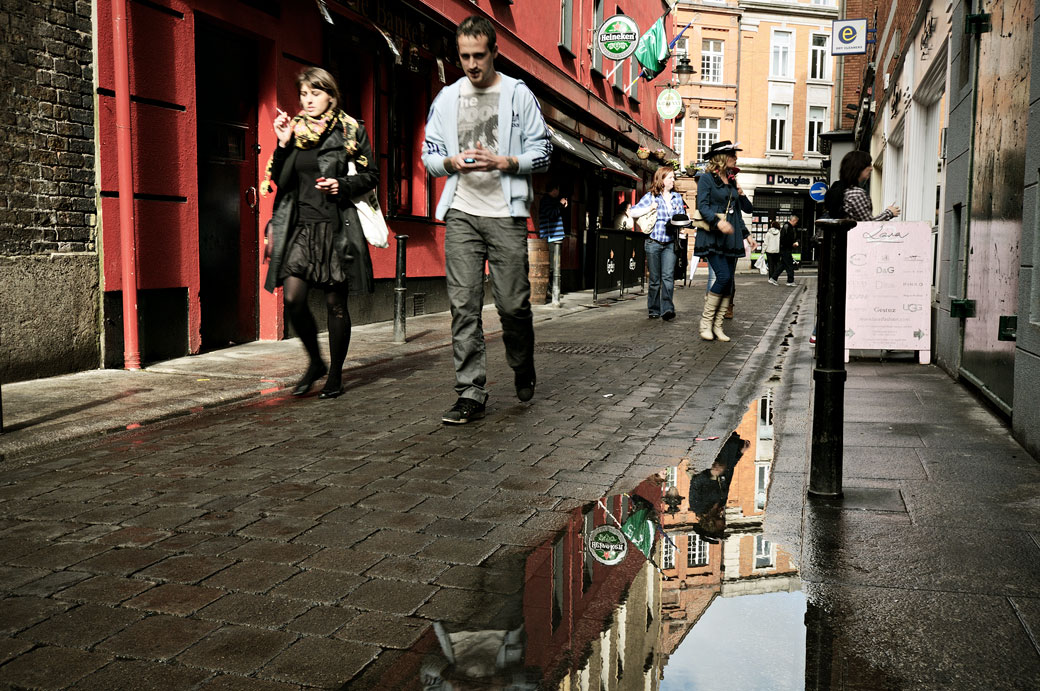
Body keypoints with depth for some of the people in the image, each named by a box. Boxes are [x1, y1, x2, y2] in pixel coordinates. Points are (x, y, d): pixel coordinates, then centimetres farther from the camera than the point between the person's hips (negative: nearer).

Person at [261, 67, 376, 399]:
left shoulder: (350, 130, 3)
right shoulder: (295, 130, 13)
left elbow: (372, 175, 4)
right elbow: (279, 179, 11)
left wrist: (342, 185, -12)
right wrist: (283, 144, -2)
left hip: (336, 227, -3)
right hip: (300, 226, 3)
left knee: (335, 302, 2)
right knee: (292, 298, -9)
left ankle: (335, 375, 17)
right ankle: (315, 362, 15)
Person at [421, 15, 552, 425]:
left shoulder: (519, 94, 5)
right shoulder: (446, 98, 13)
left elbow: (542, 152, 3)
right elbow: (429, 157, 15)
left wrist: (502, 163, -13)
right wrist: (452, 163, -7)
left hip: (505, 213, -2)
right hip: (461, 214, 2)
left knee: (513, 303, 0)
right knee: (464, 306, -3)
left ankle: (523, 369, 28)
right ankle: (471, 394, 0)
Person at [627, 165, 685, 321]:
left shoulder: (677, 197, 12)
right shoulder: (650, 196, 2)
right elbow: (632, 212, 0)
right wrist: (649, 208, -13)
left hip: (670, 243, 2)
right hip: (653, 243, -2)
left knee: (668, 276, -13)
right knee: (654, 279, 4)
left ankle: (667, 309, -19)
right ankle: (653, 310, 13)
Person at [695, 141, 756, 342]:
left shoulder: (732, 181, 19)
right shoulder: (707, 179, -1)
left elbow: (746, 209, 25)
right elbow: (702, 206, -13)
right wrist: (718, 221, -28)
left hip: (731, 238, 7)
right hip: (712, 237, -7)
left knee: (728, 282, 1)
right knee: (723, 276, -19)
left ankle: (717, 325, 5)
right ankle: (706, 321, -7)